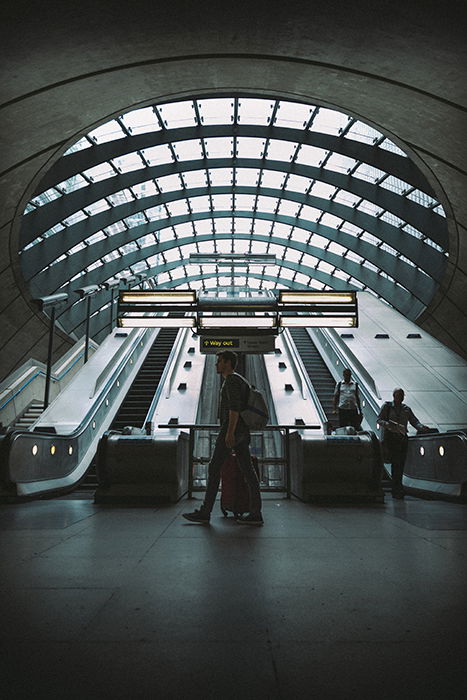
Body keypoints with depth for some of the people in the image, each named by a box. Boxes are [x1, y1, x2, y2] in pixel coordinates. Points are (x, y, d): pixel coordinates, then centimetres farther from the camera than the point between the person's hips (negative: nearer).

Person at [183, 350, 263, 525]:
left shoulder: (232, 380, -8)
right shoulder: (240, 381, 23)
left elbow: (235, 407, -20)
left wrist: (230, 432, -25)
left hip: (231, 429, -10)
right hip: (242, 432, 10)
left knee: (214, 467, -5)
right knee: (248, 470, 4)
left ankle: (205, 512, 0)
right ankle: (255, 514, 3)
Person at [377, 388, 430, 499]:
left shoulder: (406, 409, 17)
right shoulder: (387, 406, 6)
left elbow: (414, 421, 11)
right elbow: (379, 419, 2)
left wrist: (422, 427, -10)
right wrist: (388, 424, -18)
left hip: (403, 438, 4)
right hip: (390, 437, -4)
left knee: (401, 464, 2)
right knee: (396, 463, -12)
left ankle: (396, 490, 12)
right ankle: (397, 489, -7)